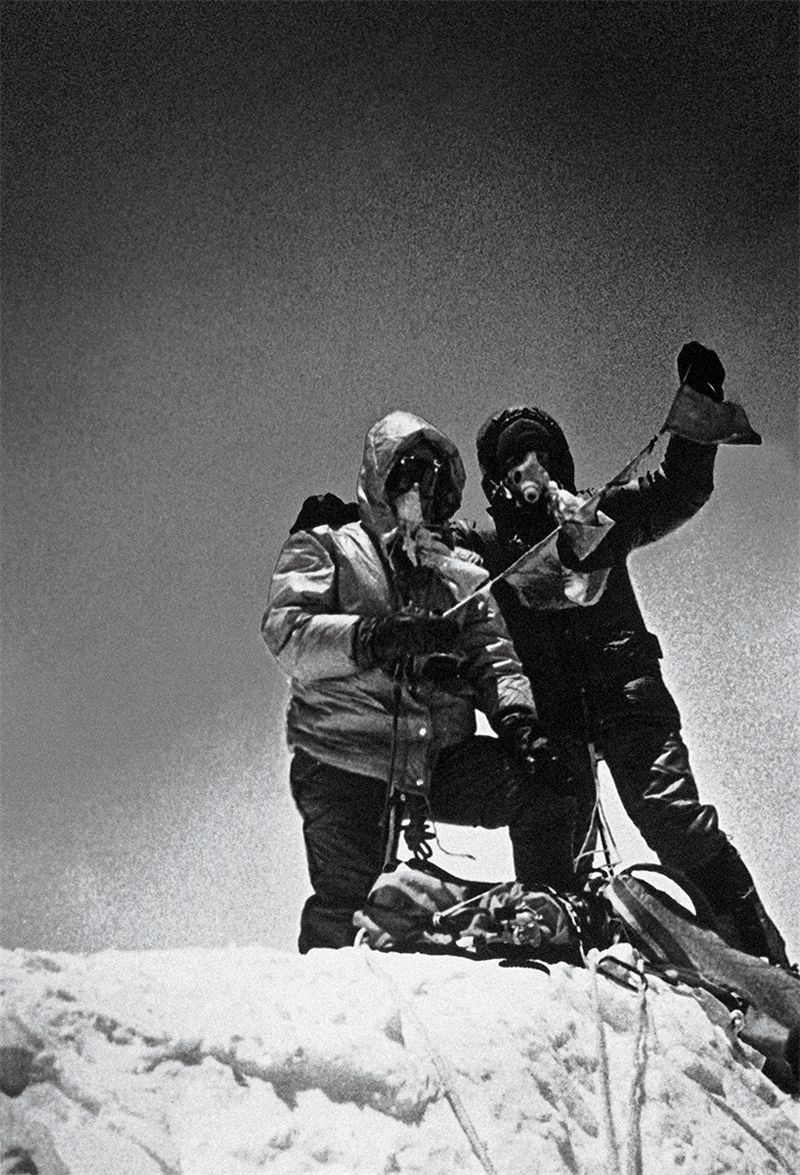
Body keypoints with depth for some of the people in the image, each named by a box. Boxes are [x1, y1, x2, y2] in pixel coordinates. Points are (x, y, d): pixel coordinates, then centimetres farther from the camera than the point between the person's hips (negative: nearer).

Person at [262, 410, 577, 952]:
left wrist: (515, 715, -11)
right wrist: (377, 638, -24)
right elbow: (286, 633, -7)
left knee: (543, 789, -15)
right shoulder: (324, 548, 9)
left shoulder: (463, 569, 22)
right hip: (343, 760, -3)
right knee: (345, 907, -15)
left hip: (440, 759, 3)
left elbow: (494, 654, 11)